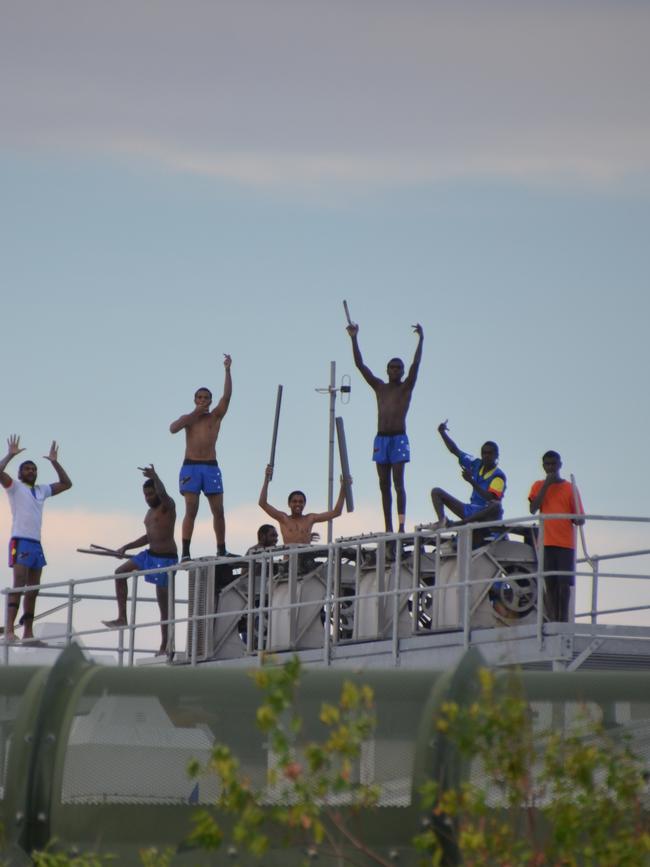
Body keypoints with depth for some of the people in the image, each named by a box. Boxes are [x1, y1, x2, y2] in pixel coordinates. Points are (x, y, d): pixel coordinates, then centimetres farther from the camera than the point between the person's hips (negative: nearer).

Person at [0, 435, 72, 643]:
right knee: (19, 586, -17)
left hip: (36, 544, 7)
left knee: (33, 590, 6)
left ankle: (28, 633, 8)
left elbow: (66, 484, 24)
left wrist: (54, 462, 17)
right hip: (20, 542, -7)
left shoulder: (42, 490, 20)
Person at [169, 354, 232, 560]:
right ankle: (185, 552, -13)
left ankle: (221, 550, 7)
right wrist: (194, 414, -7)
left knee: (218, 511, -1)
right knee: (191, 510, -9)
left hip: (211, 466, 1)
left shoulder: (216, 416, 12)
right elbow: (173, 428, -7)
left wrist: (227, 370, -6)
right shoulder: (188, 418, 13)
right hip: (190, 467, -1)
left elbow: (227, 396, 1)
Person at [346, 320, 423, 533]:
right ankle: (388, 527, 3)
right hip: (381, 438, 4)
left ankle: (401, 525, -16)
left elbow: (416, 364, -8)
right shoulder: (379, 387, 14)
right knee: (384, 485, 2)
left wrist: (420, 340, -19)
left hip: (398, 438, -4)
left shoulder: (406, 387, 5)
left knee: (398, 483, -11)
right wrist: (354, 339, 6)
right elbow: (360, 365, 11)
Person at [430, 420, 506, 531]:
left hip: (487, 514, -7)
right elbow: (455, 450, 8)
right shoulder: (476, 465, 8)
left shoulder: (499, 476, -11)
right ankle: (442, 520, -30)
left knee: (496, 505, -44)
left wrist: (472, 481, -29)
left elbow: (491, 499, -24)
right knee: (436, 492, 1)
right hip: (471, 510, 7)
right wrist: (443, 433, -4)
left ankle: (457, 523, -43)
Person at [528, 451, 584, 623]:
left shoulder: (569, 488, 7)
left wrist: (578, 520, -17)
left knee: (564, 583, -8)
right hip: (546, 542, 1)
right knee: (550, 583, 0)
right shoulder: (538, 486, 11)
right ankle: (553, 620, 0)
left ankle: (563, 620, -9)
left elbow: (580, 518, 7)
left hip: (565, 542, -1)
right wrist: (546, 485, -7)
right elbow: (533, 509, -6)